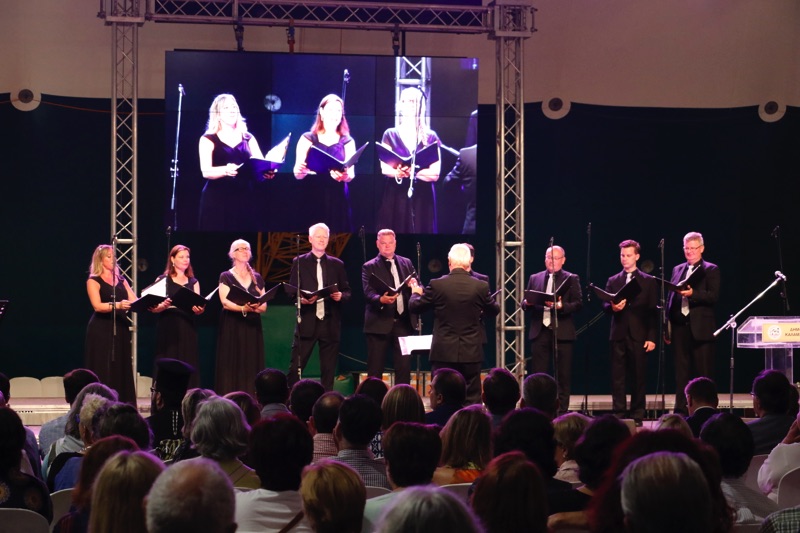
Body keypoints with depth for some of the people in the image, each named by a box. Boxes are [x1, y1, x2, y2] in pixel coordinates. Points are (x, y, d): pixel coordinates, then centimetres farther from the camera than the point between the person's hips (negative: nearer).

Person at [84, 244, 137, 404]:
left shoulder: (121, 280, 17)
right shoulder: (93, 281, 1)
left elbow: (134, 301, 6)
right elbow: (97, 306, -14)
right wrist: (117, 305, -30)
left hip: (120, 329, 5)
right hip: (101, 330, -5)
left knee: (121, 370, 1)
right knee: (103, 372, -7)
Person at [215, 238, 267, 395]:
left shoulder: (257, 278, 13)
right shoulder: (226, 277, 2)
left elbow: (264, 306, 8)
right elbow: (225, 302, -11)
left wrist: (255, 307, -16)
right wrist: (243, 308, -28)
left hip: (252, 326, 3)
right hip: (232, 326, -3)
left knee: (251, 366, -3)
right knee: (232, 366, -8)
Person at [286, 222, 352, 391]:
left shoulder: (337, 264, 11)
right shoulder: (299, 262, 6)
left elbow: (347, 291, 12)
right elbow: (290, 290, 3)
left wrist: (341, 295, -10)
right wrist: (301, 299, -17)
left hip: (330, 323, 2)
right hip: (307, 322, -2)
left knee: (328, 369, 4)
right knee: (296, 367, -6)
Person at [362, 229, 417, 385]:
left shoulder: (406, 263, 14)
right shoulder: (369, 267, 1)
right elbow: (368, 292, -12)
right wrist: (381, 299, -33)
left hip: (403, 322, 3)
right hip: (379, 323, -3)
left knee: (404, 366, 4)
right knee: (375, 369, 0)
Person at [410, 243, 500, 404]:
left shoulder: (437, 285, -9)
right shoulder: (481, 286, -6)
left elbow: (415, 307, 4)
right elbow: (494, 310, 11)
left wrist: (416, 293, 26)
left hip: (443, 353, -1)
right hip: (471, 353, 1)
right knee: (472, 399, 7)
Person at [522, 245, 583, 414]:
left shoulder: (571, 279, 6)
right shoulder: (535, 278, 15)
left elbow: (578, 304, -3)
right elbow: (525, 303, 14)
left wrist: (561, 306, -20)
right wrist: (527, 302, -9)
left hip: (562, 332, -3)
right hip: (540, 331, 3)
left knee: (563, 375, -1)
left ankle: (561, 411, 4)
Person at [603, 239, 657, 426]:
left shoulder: (649, 281, 6)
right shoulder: (613, 281, 14)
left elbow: (653, 311, 2)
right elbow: (605, 305, 9)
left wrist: (652, 337, -5)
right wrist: (612, 307, -16)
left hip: (639, 336, -2)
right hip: (618, 334, 2)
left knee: (639, 376, 0)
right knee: (617, 376, 0)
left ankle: (637, 415, 6)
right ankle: (618, 415, 3)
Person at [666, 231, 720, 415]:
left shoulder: (711, 270, 3)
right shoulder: (677, 270, 17)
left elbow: (714, 296, -9)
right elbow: (670, 298, 17)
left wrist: (692, 293, -24)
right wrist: (668, 327, 10)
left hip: (701, 328, -5)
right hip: (680, 326, 5)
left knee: (704, 372, -2)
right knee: (681, 371, 5)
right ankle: (681, 411, 8)